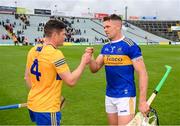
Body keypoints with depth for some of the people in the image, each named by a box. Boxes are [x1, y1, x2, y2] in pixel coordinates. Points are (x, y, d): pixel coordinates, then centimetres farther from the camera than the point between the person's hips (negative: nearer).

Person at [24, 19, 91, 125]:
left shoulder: (33, 51, 3)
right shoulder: (55, 54, -21)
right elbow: (71, 81, -20)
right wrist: (84, 62, -9)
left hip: (32, 105, 8)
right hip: (47, 109, -8)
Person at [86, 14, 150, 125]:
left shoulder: (130, 46, -13)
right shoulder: (106, 47, 7)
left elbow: (142, 73, -15)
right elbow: (95, 68, 6)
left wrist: (143, 101, -21)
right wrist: (90, 57, -15)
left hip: (125, 96, -6)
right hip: (109, 96, 7)